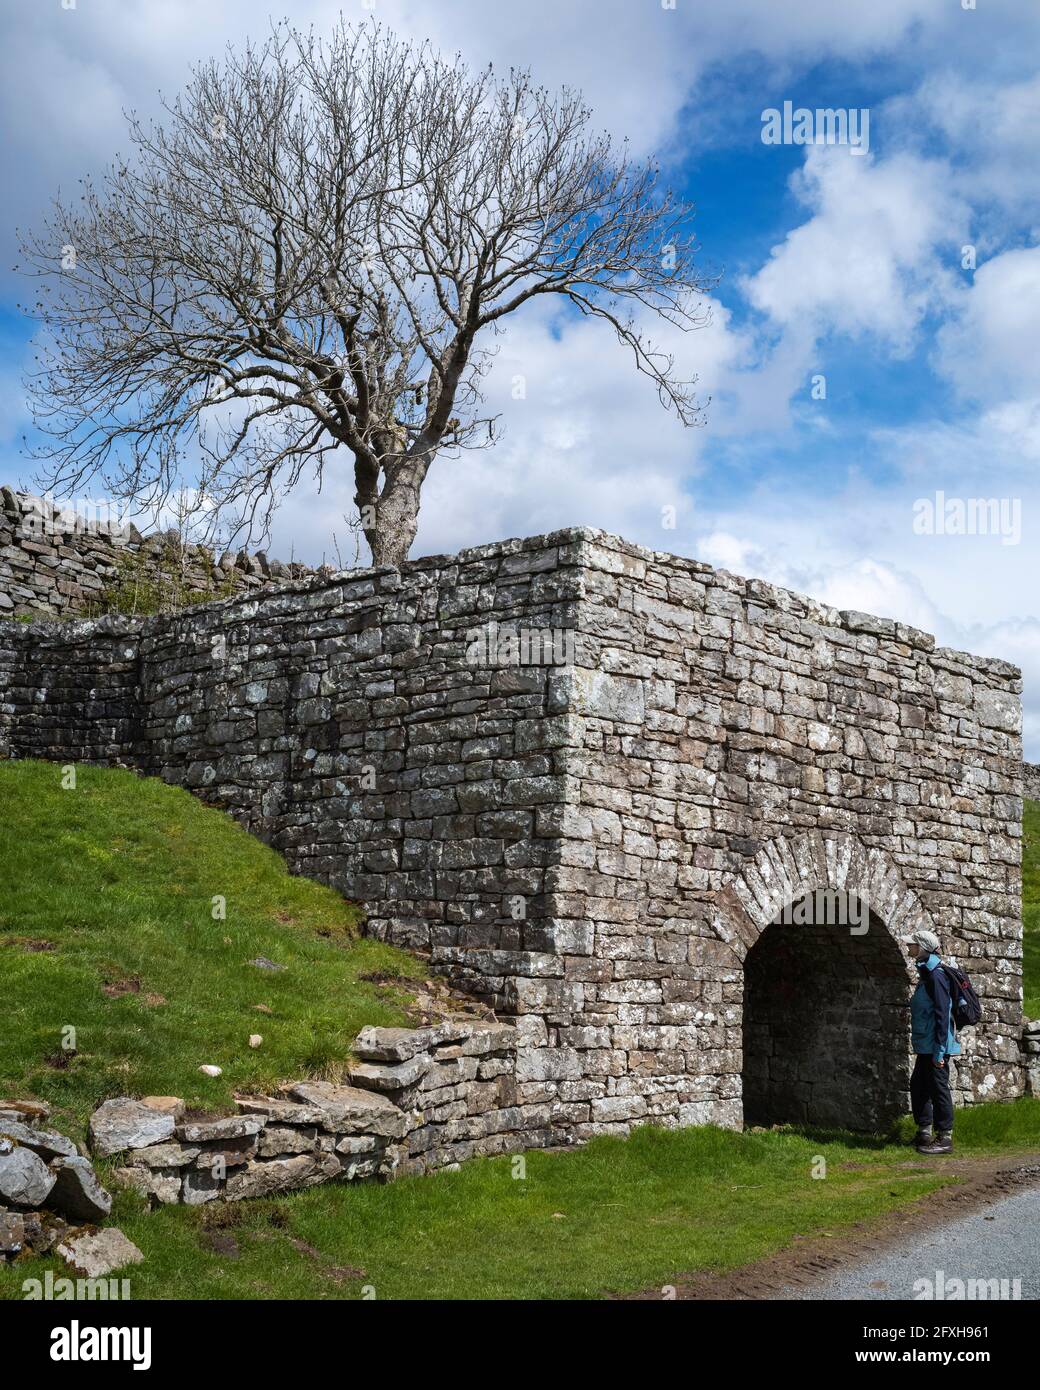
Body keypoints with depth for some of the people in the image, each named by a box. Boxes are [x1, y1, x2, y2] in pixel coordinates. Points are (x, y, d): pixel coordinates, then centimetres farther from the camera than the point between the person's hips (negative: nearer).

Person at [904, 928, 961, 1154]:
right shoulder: (926, 974, 14)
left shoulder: (936, 976, -17)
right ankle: (924, 1133, 26)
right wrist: (919, 1045, 22)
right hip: (925, 1046, 10)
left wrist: (939, 1050, -21)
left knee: (938, 1089, -3)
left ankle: (945, 1138, 5)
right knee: (918, 1085, 16)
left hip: (936, 1046, -10)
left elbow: (942, 1014, -20)